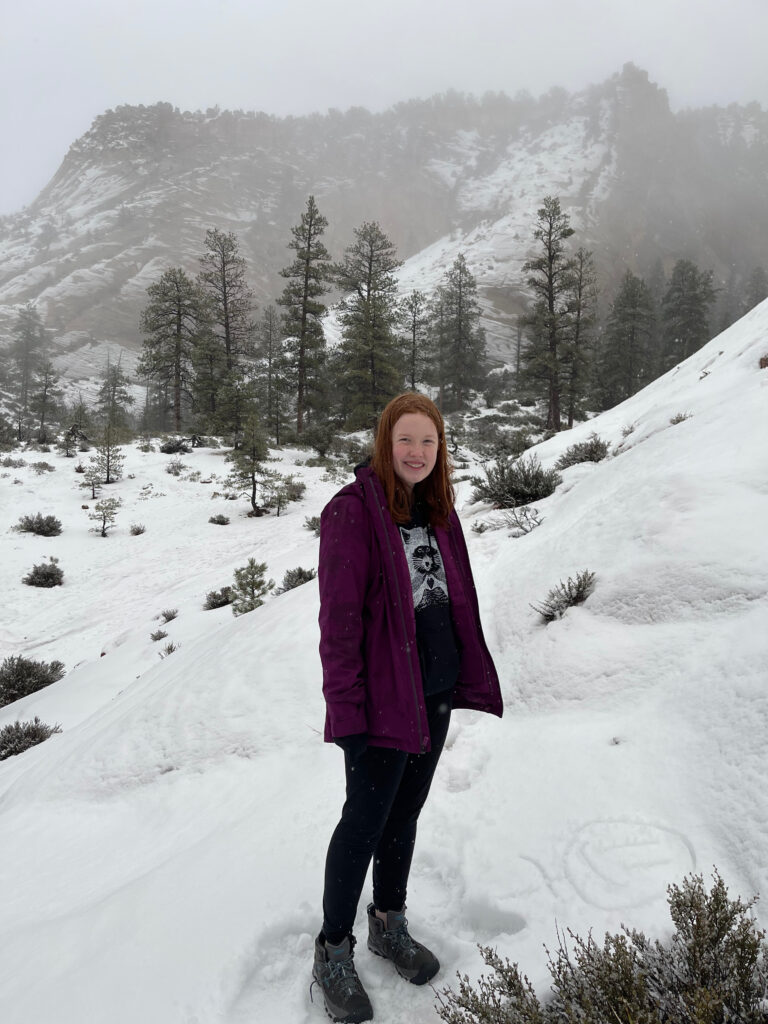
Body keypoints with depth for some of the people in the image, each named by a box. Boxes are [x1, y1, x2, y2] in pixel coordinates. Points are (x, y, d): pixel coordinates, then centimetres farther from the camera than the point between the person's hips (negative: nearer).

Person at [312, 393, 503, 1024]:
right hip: (383, 693, -7)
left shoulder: (437, 508, 7)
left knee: (407, 809, 19)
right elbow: (339, 616, -18)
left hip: (436, 689, 7)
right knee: (367, 818, 4)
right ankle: (334, 953, 24)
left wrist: (468, 674, 11)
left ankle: (389, 925, 39)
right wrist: (345, 704, -19)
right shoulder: (353, 510, -16)